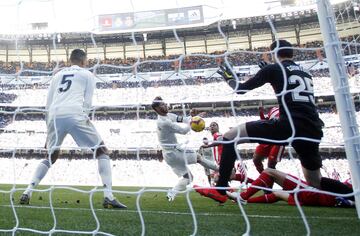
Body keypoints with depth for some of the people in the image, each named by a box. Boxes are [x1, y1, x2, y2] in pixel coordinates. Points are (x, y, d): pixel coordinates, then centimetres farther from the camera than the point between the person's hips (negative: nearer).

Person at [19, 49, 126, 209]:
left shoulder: (58, 75, 30)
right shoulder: (87, 74, 18)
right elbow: (87, 102, 7)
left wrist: (49, 128, 30)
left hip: (55, 116, 5)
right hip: (74, 115, -5)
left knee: (51, 157, 26)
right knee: (101, 150, 6)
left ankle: (27, 193, 16)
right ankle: (108, 197, -6)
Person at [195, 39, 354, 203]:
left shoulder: (273, 69, 8)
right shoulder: (306, 74, 26)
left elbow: (241, 89, 11)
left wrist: (229, 78, 32)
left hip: (289, 126, -7)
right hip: (313, 132, 7)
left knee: (230, 135, 1)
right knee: (315, 182, 28)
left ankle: (221, 190, -4)